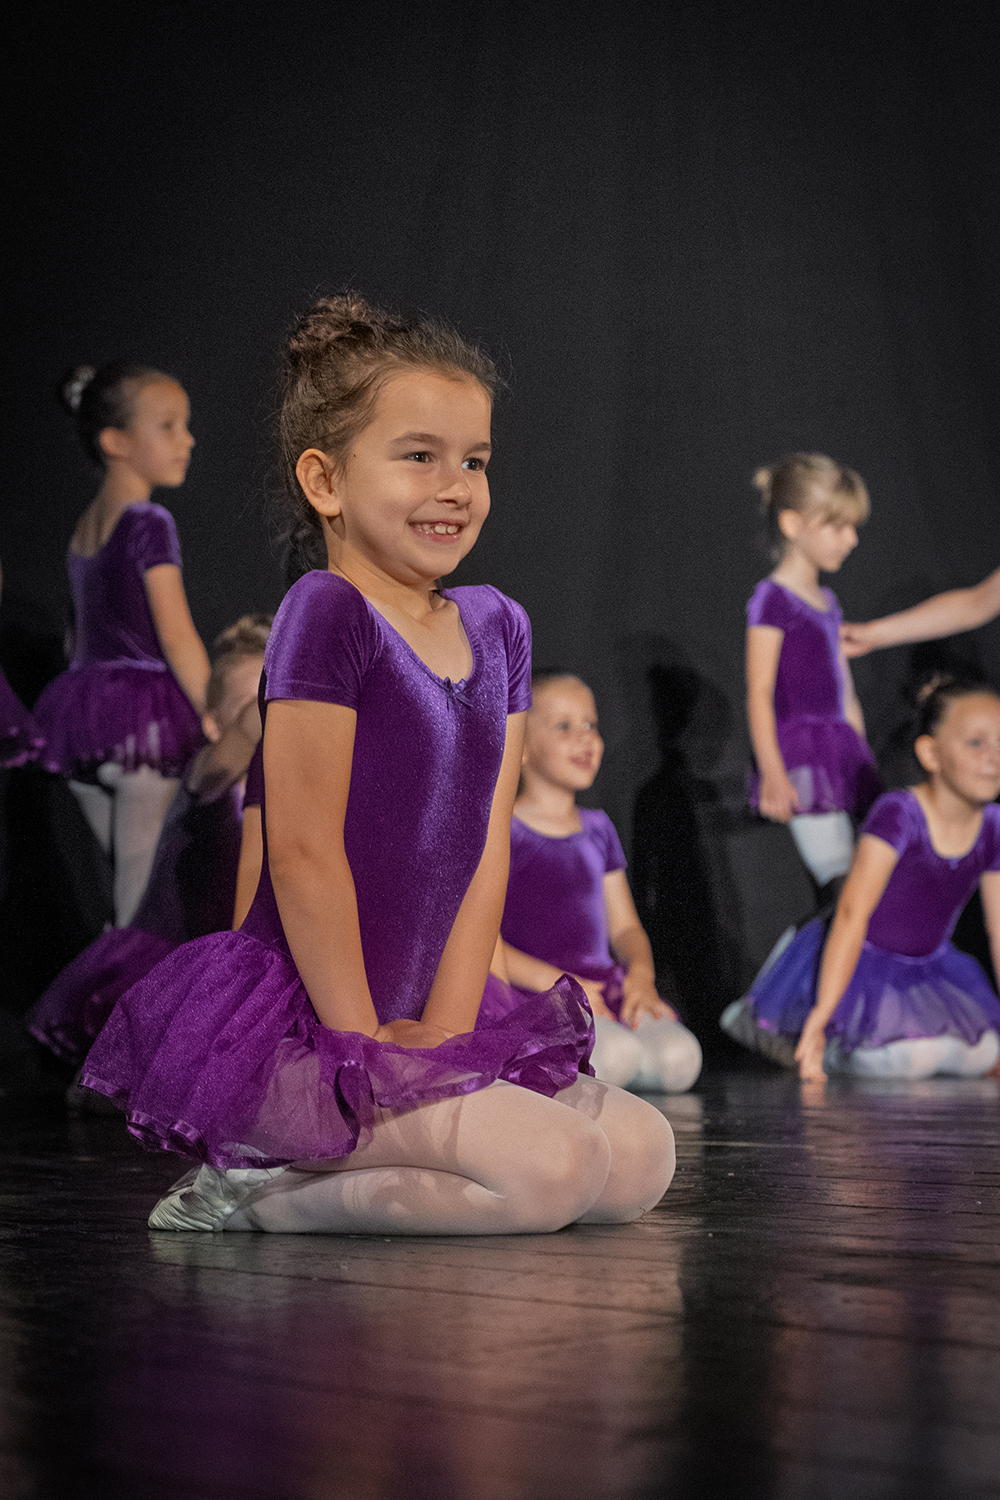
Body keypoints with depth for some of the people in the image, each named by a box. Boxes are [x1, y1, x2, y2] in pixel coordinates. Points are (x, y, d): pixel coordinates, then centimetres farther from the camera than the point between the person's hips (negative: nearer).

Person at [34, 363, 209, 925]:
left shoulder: (86, 526, 16)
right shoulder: (149, 523, -9)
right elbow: (176, 637, -13)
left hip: (84, 709, 8)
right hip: (147, 708, -8)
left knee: (124, 885, 11)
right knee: (145, 901, -6)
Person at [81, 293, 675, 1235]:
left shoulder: (497, 627, 9)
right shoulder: (327, 613, -14)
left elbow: (486, 845, 6)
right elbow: (303, 849, -17)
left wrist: (446, 1029, -2)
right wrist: (360, 1037, -13)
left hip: (418, 1033, 9)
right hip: (294, 1034, -9)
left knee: (644, 1158, 4)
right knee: (551, 1171, -22)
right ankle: (260, 1192, -5)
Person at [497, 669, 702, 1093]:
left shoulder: (597, 829, 20)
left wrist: (641, 972, -2)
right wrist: (554, 983, -20)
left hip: (604, 993, 6)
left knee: (679, 1058, -22)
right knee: (619, 1054, -33)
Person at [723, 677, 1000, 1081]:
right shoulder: (897, 815, -25)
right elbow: (852, 913, -31)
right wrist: (821, 1014, -37)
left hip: (927, 968, 7)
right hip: (856, 964, -7)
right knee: (912, 1057, -27)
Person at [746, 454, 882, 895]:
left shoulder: (827, 603, 18)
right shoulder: (772, 599, -7)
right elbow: (759, 692, -12)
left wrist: (862, 762, 23)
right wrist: (772, 772, -18)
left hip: (842, 752, 8)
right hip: (801, 754, -8)